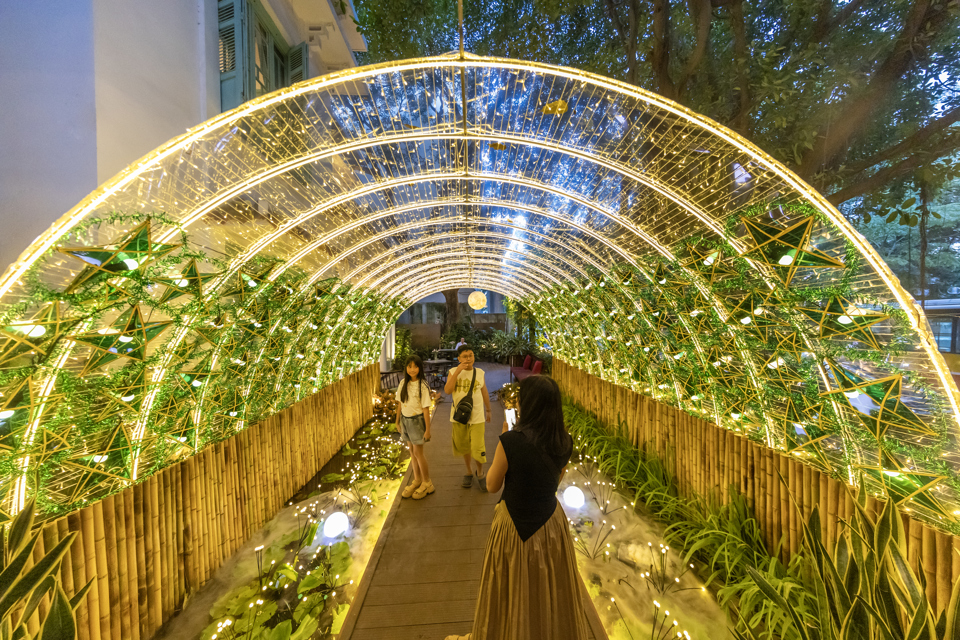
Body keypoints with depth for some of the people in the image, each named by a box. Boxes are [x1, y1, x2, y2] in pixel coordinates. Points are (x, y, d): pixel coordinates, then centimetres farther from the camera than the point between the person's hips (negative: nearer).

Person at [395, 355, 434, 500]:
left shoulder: (422, 386, -17)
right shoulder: (403, 383, -3)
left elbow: (426, 408, -16)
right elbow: (400, 403, 6)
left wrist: (428, 429, -13)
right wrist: (398, 421, 10)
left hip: (417, 420, -5)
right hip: (405, 420, 5)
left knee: (418, 452, 2)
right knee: (411, 451, 15)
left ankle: (427, 483, 21)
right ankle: (417, 480, 34)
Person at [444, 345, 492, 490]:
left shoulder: (480, 372, -1)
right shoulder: (453, 372, -5)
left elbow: (484, 392, 9)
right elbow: (447, 390, -19)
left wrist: (488, 410, 15)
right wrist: (457, 371, -25)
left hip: (477, 417, 0)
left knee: (478, 449, -2)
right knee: (464, 447, 15)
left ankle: (480, 473, 28)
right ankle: (469, 472, 40)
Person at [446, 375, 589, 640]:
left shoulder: (511, 441, -29)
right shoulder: (565, 443, -13)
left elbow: (492, 485, -14)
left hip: (514, 526, -4)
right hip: (551, 522, 4)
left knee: (510, 594, 23)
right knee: (551, 592, 29)